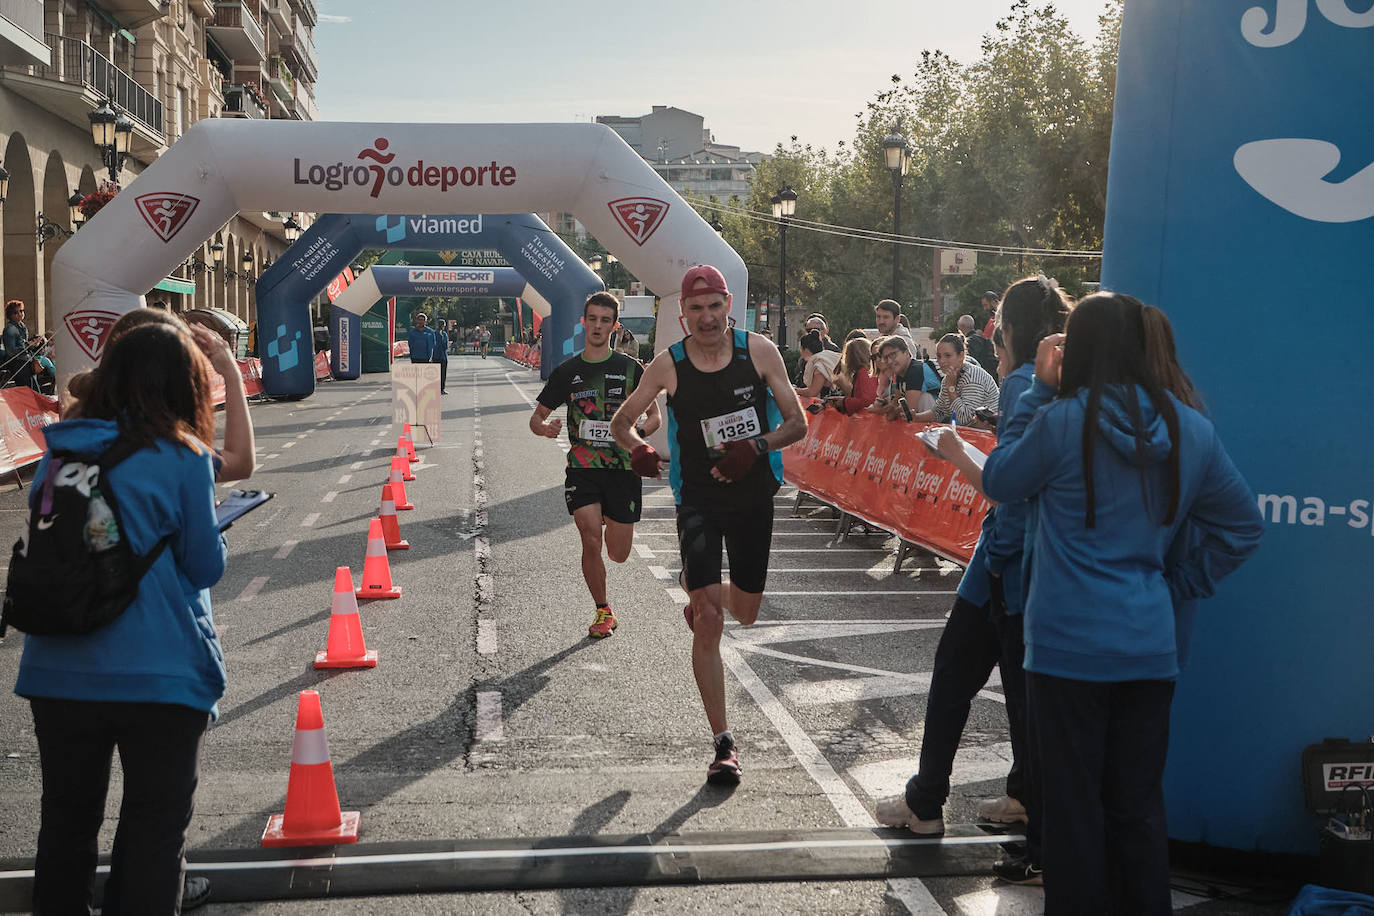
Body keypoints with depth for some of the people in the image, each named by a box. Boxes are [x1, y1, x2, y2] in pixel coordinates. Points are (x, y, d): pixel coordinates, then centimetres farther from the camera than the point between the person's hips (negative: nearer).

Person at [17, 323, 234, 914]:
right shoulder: (182, 457, -9)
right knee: (155, 827, 9)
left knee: (66, 820, 20)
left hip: (58, 671, 5)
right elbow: (205, 567, -4)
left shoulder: (60, 451, 5)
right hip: (160, 672, -4)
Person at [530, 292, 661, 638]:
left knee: (618, 554, 4)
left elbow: (655, 416, 7)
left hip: (623, 467, 0)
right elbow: (536, 417, 12)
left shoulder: (631, 368, 2)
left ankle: (608, 517, 42)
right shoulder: (567, 372, 6)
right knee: (591, 542, -14)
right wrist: (545, 428, -13)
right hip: (582, 468, 0)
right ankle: (603, 612, 6)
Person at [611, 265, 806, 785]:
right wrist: (637, 447, -16)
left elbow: (797, 424, -2)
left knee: (744, 613, 17)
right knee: (709, 622, -12)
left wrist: (759, 446, -21)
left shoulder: (758, 351, -6)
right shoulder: (668, 365, -6)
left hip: (753, 495, 2)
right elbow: (621, 420, 7)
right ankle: (723, 745, -2)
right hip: (698, 499, -2)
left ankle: (695, 587, 54)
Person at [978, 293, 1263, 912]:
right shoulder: (1191, 430, 2)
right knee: (1139, 806, 15)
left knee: (1074, 806, 8)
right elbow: (1242, 526, 10)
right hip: (1150, 646, 4)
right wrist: (1178, 586, 14)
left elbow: (997, 481, 4)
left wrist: (1038, 391, 4)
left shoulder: (1061, 421, -12)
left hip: (1068, 645, -4)